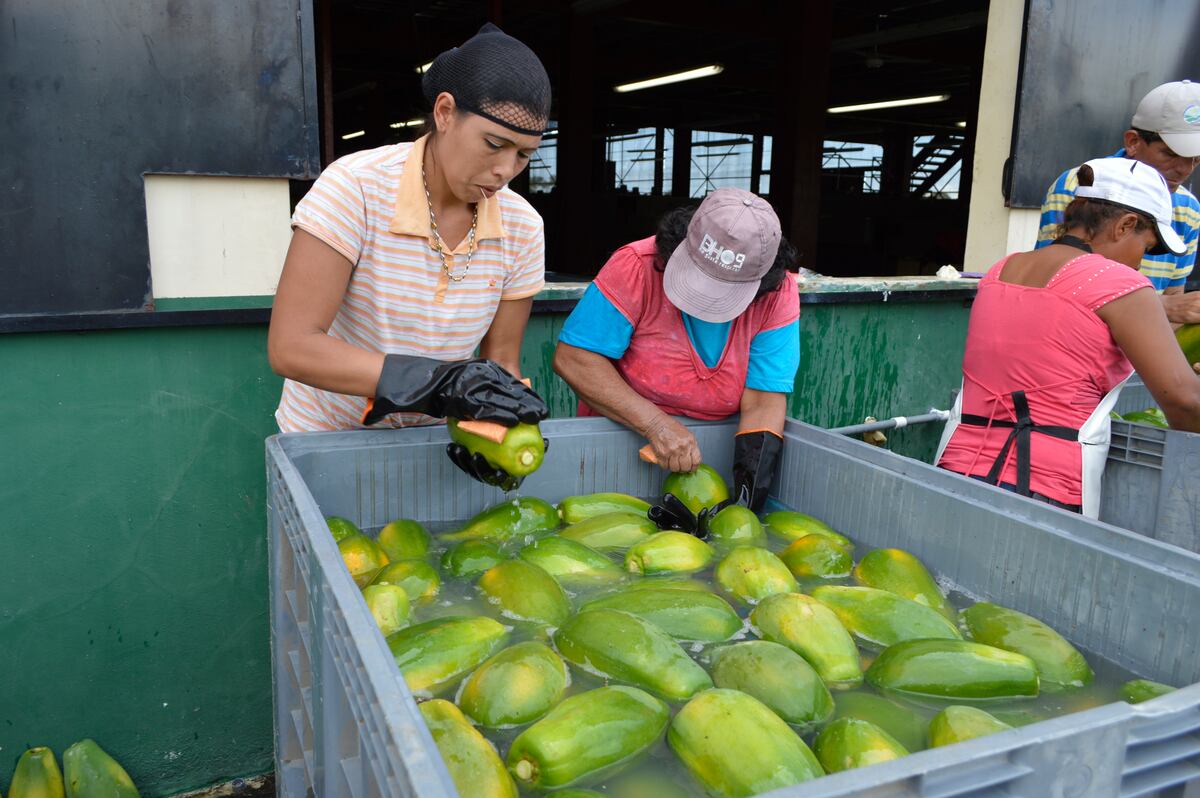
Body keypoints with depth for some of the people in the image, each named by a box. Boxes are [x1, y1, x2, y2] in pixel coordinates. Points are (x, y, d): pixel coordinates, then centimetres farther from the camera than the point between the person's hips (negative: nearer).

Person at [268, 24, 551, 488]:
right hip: (328, 437, -3)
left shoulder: (521, 227, -11)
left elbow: (500, 360, -5)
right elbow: (289, 347, -30)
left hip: (430, 444, 4)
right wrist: (437, 382, -40)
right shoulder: (356, 187, -24)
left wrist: (497, 429, -26)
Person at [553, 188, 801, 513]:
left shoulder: (779, 295, -13)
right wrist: (656, 424, -28)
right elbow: (573, 358, -22)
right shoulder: (636, 267, -20)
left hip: (716, 448, 3)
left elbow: (763, 403, -15)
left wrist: (747, 497, -28)